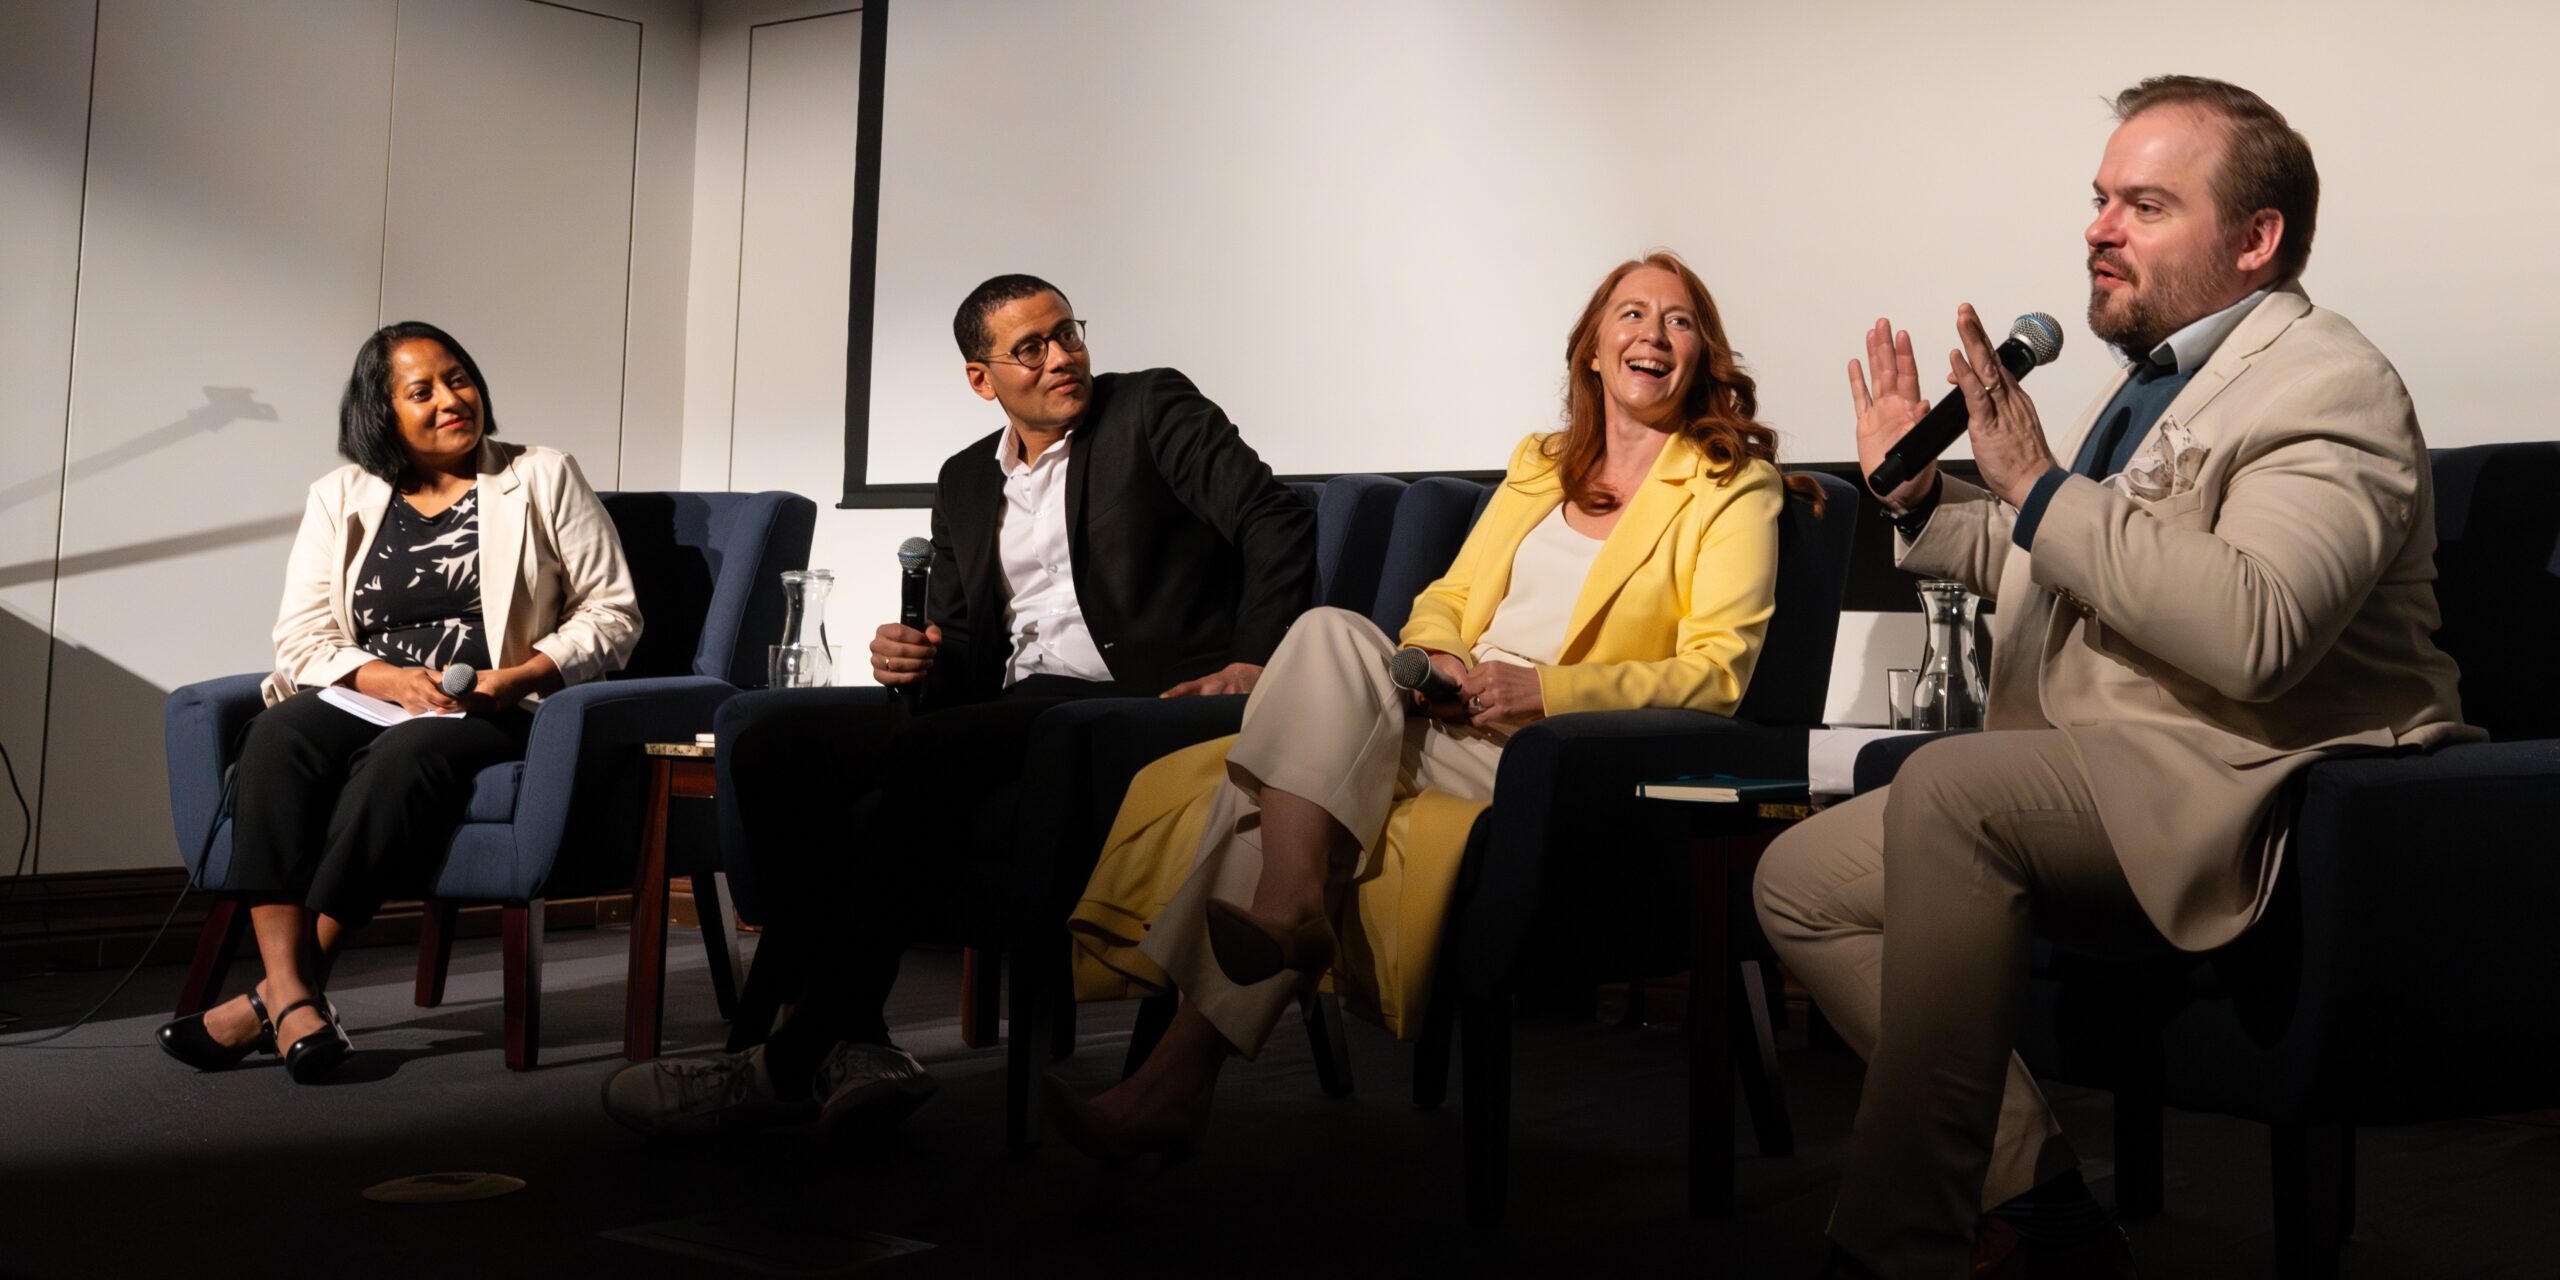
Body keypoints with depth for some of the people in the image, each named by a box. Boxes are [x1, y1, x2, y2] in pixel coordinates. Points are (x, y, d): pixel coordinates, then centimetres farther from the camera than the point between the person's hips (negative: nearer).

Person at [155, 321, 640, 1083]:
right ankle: (293, 999, -41)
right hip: (365, 700, 3)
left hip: (495, 717, -3)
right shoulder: (341, 498, 16)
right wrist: (386, 678, -14)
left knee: (403, 755, -36)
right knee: (278, 736, -31)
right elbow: (301, 637, 7)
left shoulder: (544, 479, 9)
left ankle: (276, 998, -34)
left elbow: (612, 614, 3)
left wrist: (519, 676, -13)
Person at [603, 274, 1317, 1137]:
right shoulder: (965, 481, 23)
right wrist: (916, 660, -1)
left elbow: (1278, 521, -4)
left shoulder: (1154, 410, 7)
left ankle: (793, 1067, -25)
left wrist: (1252, 662, -15)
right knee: (771, 751, -13)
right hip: (1009, 708, 7)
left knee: (922, 756, -32)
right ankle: (852, 1045, -22)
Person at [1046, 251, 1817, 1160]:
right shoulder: (1539, 464, 25)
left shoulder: (1734, 487, 8)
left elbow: (1717, 673, -4)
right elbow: (1445, 596, 24)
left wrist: (1539, 689, -16)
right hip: (1450, 719, 5)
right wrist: (1434, 656, -2)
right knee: (1332, 631, -27)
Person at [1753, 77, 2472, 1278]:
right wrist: (1920, 496, 17)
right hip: (2095, 792, 10)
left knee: (1947, 784, -33)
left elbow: (2255, 630, -29)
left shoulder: (2325, 389, -11)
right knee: (1799, 877, 0)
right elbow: (2063, 571, 31)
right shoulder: (2153, 375, 19)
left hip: (2251, 794, -10)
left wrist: (2038, 485, -25)